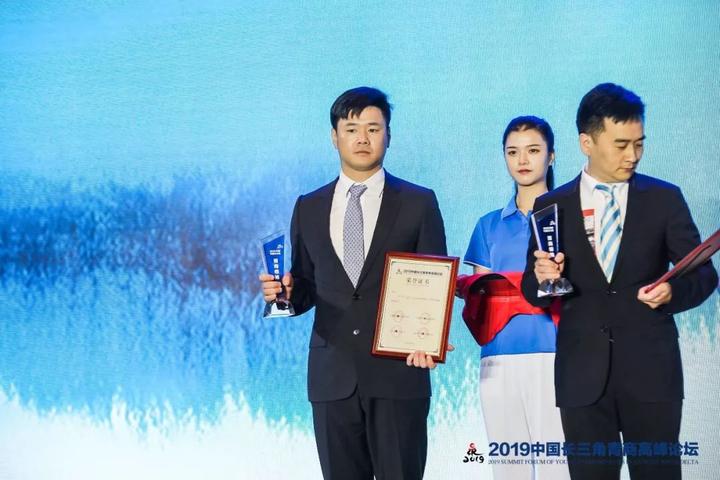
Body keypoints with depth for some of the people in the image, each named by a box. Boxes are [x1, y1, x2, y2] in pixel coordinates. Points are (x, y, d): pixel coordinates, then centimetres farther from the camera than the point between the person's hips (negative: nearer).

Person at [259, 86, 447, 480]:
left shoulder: (418, 203, 4)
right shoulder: (308, 208, 12)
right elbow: (307, 286, 15)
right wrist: (287, 291, -8)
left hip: (398, 369, -2)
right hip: (333, 374, 3)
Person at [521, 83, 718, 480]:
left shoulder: (664, 198, 4)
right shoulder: (551, 206, 6)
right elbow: (534, 292, 9)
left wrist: (674, 291, -17)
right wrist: (542, 276, -15)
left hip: (650, 370, 0)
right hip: (582, 374, 1)